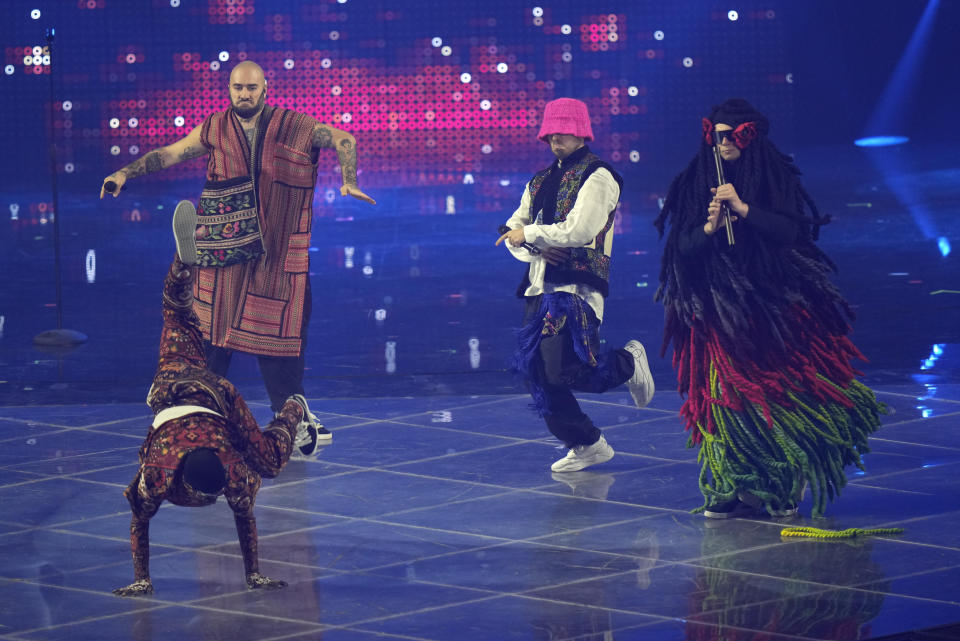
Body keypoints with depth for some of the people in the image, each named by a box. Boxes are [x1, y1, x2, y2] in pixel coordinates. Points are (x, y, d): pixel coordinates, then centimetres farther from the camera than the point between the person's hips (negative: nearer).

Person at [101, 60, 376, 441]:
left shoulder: (294, 127, 0)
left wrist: (349, 181, -13)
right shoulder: (214, 129, 5)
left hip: (277, 255, -1)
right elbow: (169, 153, 9)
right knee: (211, 328, 3)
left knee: (277, 330, 0)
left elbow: (344, 140, 1)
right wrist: (125, 173, -1)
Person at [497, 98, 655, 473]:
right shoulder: (540, 182, 19)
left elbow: (578, 230, -18)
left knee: (564, 372, -19)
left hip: (577, 288, -8)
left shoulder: (597, 178, -6)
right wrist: (535, 247, -4)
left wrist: (529, 234, -8)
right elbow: (514, 229, 18)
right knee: (536, 373, 4)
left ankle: (629, 362, 11)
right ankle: (586, 445, 16)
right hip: (539, 288, 8)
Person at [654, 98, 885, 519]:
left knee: (780, 388, -5)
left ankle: (783, 485, 6)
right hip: (718, 307, 2)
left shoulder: (776, 178, 2)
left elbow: (789, 231, -10)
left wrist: (742, 208, -18)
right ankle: (737, 487, -3)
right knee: (728, 393, -5)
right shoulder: (694, 183, 7)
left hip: (772, 302, -2)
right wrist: (709, 226, -16)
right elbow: (682, 246, 3)